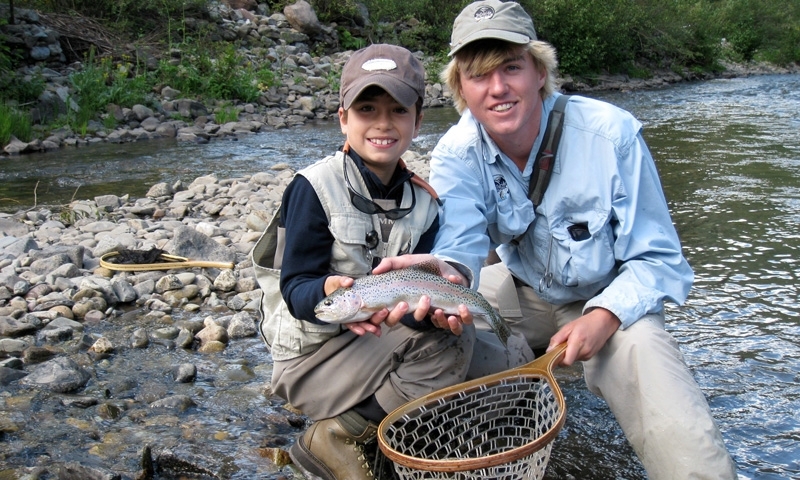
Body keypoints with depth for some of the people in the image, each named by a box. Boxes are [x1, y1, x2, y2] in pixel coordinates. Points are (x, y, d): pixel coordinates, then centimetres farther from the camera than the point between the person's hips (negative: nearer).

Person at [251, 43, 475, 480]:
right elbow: (295, 286, -17)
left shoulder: (422, 199, -1)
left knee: (455, 342, -17)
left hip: (379, 338, 7)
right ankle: (334, 438, -6)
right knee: (445, 357, -22)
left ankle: (348, 423, -4)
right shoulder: (315, 187, -16)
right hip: (312, 355, -6)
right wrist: (327, 292, -41)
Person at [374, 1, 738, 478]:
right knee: (437, 323, -18)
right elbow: (460, 245, -28)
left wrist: (604, 317, -31)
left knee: (640, 346, -32)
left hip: (607, 300, -3)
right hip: (521, 291, 3)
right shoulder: (456, 155, -13)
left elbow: (656, 258, -15)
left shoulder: (611, 134, -20)